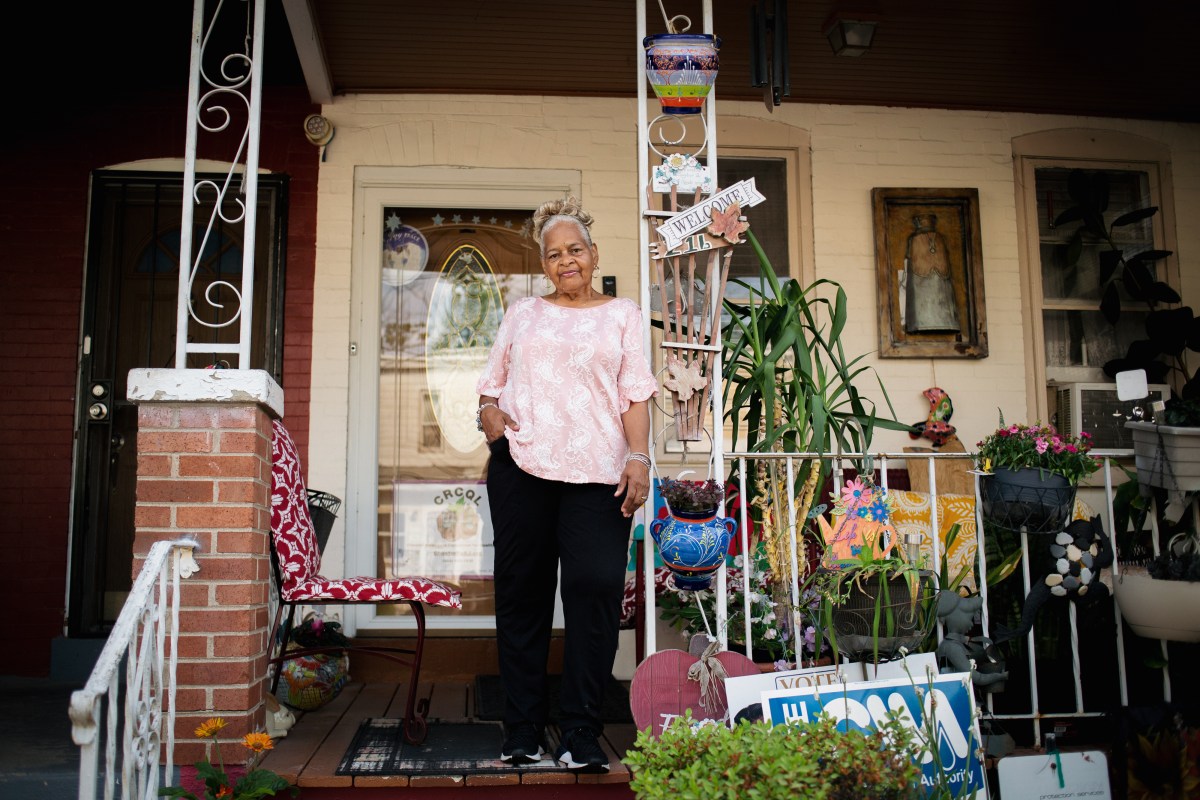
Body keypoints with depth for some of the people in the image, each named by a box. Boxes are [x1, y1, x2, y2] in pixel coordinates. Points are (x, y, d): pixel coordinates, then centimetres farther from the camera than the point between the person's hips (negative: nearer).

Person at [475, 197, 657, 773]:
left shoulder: (621, 315, 15)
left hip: (597, 472, -2)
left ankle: (581, 736, -4)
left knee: (595, 587, -12)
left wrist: (639, 456, -6)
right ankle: (522, 732, 13)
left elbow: (636, 394, 7)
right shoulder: (521, 314, 20)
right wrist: (489, 412, -2)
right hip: (521, 465, 2)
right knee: (521, 591, 3)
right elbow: (491, 383, 21)